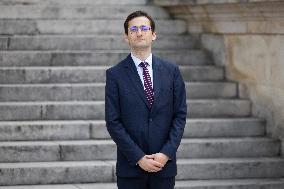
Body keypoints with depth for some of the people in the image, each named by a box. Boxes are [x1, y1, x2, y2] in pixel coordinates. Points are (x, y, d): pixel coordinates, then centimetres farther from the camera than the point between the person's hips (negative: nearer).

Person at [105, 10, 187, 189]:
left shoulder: (172, 71, 7)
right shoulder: (115, 74, 0)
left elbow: (180, 115, 4)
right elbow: (113, 122, -4)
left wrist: (166, 154, -8)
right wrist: (138, 158, -11)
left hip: (165, 164, 2)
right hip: (130, 167, -2)